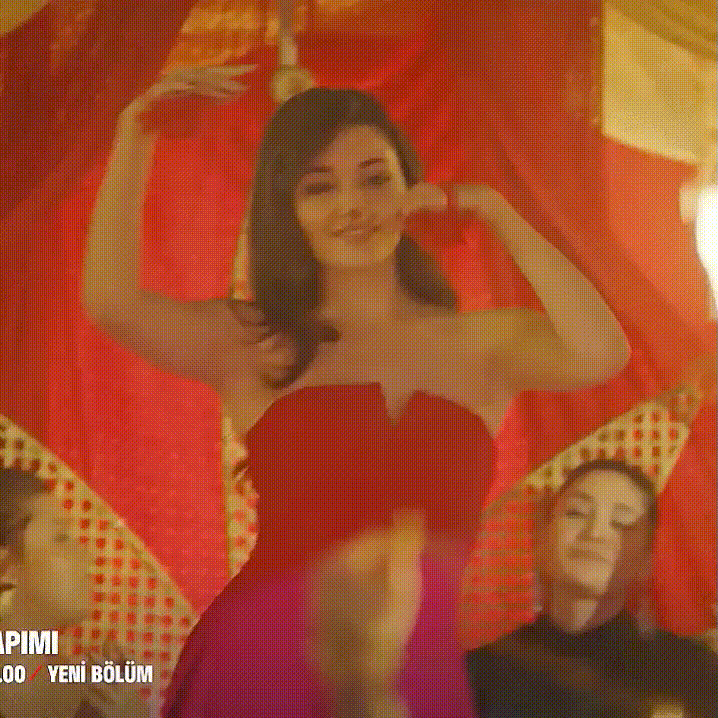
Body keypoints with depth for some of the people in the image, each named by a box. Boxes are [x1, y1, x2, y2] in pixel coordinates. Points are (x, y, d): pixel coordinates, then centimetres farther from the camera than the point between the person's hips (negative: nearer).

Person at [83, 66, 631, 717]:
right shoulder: (251, 346, 3)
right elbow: (113, 303, -11)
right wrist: (136, 132, -9)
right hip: (259, 664, -1)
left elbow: (600, 354, -14)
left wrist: (495, 211, -7)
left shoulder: (487, 342, 4)